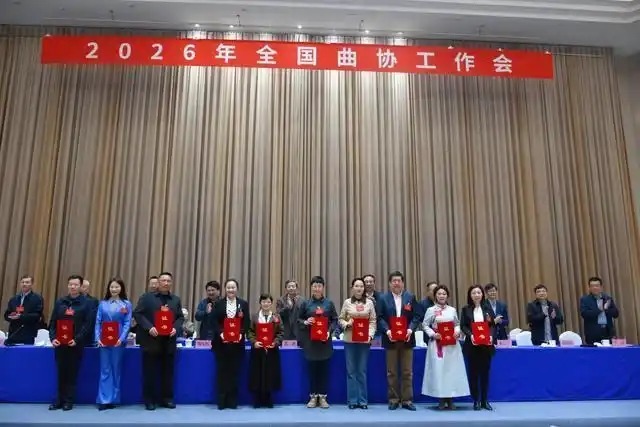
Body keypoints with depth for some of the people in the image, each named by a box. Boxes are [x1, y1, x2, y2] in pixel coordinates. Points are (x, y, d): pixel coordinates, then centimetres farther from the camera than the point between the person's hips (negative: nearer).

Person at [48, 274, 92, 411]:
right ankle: (60, 399, 18)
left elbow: (88, 325, -7)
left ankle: (69, 401, 11)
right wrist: (53, 338, -6)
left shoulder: (86, 304, -1)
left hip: (76, 344, -3)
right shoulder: (60, 302, 10)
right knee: (61, 372, 8)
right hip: (59, 343, 3)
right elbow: (52, 322, 8)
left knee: (72, 373, 3)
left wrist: (77, 339, -17)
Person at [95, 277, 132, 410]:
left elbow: (127, 323, -3)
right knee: (105, 370, 2)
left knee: (116, 369, 5)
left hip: (118, 341, -1)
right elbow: (98, 322, 5)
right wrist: (98, 338, -7)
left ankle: (113, 399, 13)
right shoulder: (102, 303, 8)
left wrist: (121, 338, -14)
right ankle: (104, 399, 5)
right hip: (104, 340, 1)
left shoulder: (126, 304, 2)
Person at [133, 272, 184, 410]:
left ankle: (167, 399, 17)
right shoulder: (147, 297, 2)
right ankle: (149, 400, 13)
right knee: (150, 371, 3)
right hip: (151, 340, -3)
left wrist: (176, 328, -9)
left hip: (169, 340, 3)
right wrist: (149, 327, -16)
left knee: (168, 371, 8)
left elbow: (180, 317, 11)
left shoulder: (176, 300, 12)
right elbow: (137, 314, -5)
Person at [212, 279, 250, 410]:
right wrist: (220, 333, -16)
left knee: (235, 371, 4)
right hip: (221, 342, 0)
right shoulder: (218, 304, 6)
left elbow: (246, 322, 1)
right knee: (222, 371, 2)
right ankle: (221, 401, 9)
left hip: (237, 342, 0)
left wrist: (241, 333, -15)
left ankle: (233, 401, 12)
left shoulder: (244, 304, 6)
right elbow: (215, 322, -1)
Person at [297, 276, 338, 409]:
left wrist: (329, 331, -10)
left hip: (325, 340, 0)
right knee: (312, 368, 4)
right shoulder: (305, 303, 4)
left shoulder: (329, 303, 5)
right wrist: (305, 322, -12)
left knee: (324, 368, 3)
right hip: (310, 340, 0)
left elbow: (335, 320, 5)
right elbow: (298, 319, 9)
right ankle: (313, 397, 15)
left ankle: (323, 397, 13)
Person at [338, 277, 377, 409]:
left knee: (362, 371, 5)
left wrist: (370, 335, -10)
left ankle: (363, 400, 13)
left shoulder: (369, 302, 3)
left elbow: (373, 321, 3)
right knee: (351, 371, 4)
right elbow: (340, 319, 6)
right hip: (350, 340, 0)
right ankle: (352, 400, 12)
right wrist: (347, 324, -14)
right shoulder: (347, 302, 3)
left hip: (364, 340, 0)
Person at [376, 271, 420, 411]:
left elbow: (416, 316, 2)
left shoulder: (410, 297, 6)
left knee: (407, 372, 5)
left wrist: (410, 329, -13)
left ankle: (407, 400, 13)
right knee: (392, 372, 5)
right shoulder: (383, 298, 3)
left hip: (406, 339, 1)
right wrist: (387, 331, -16)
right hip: (390, 339, -1)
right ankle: (393, 400, 13)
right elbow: (380, 318, -2)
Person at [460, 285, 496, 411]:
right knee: (473, 372, 2)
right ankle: (476, 400, 10)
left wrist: (491, 336, -15)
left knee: (485, 371, 6)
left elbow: (493, 324, 3)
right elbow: (463, 326, -2)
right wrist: (470, 335, -19)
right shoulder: (466, 309, 3)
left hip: (486, 344, 1)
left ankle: (485, 400, 15)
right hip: (472, 345, -1)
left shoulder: (487, 308, 7)